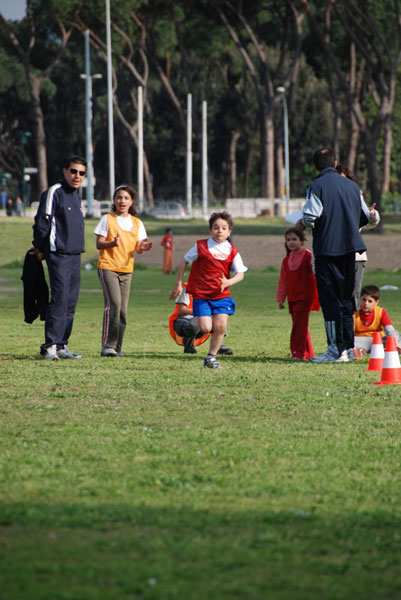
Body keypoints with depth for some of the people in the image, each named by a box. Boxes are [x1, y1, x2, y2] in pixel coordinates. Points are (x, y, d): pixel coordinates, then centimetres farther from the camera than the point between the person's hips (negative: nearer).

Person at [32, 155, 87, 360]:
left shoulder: (76, 195, 17)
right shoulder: (54, 193, -10)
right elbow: (41, 223, -11)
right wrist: (40, 249, -3)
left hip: (75, 256, 8)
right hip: (59, 256, -8)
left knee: (70, 303, 7)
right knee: (59, 300, -14)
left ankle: (61, 345, 11)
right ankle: (50, 346, -14)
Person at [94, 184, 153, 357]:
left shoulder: (137, 223, 12)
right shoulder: (107, 219, 1)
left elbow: (137, 248, 11)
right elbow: (99, 244, -3)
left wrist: (143, 248, -13)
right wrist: (112, 243, -23)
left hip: (126, 269, 5)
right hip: (108, 266, -5)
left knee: (122, 309, 2)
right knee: (113, 303, -19)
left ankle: (117, 347, 9)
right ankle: (107, 346, -18)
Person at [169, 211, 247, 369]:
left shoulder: (232, 251, 1)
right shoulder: (201, 246, -4)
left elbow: (240, 274, 1)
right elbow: (184, 262, 6)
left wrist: (228, 282, -20)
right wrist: (178, 284, 5)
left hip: (222, 295, 2)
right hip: (201, 295, -2)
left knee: (220, 326, -9)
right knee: (205, 328, -13)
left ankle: (211, 357, 9)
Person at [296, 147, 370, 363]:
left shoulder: (316, 187, -9)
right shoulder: (352, 185, 9)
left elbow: (310, 217, -18)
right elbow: (365, 217, 15)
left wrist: (302, 224, 4)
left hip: (327, 248, -6)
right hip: (350, 247, 6)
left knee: (330, 299, -3)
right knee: (346, 298, 13)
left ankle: (336, 348, -7)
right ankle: (348, 347, 14)